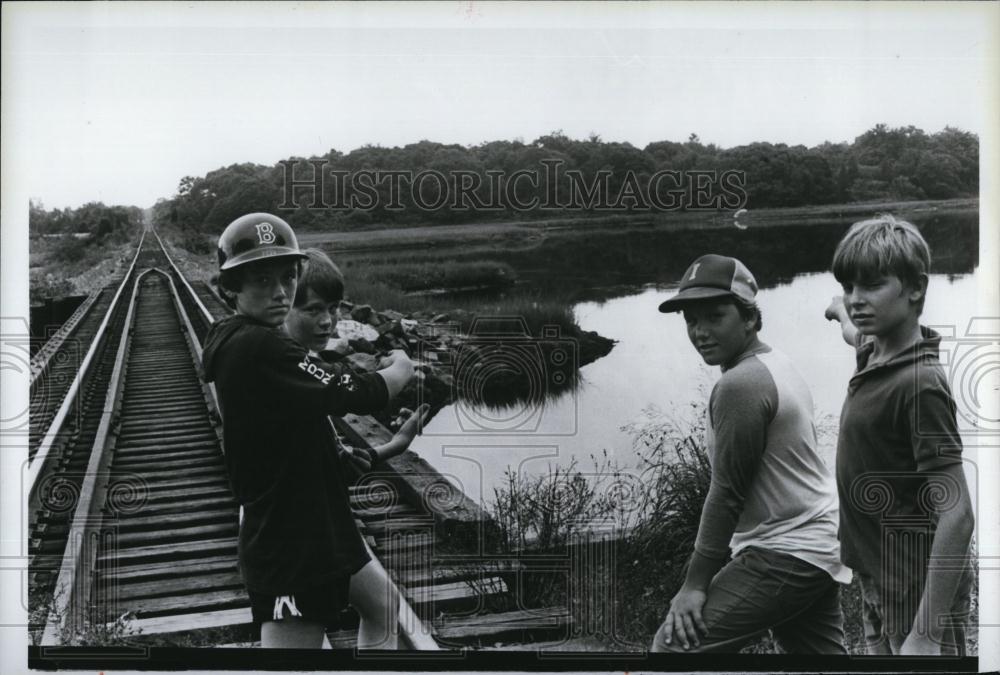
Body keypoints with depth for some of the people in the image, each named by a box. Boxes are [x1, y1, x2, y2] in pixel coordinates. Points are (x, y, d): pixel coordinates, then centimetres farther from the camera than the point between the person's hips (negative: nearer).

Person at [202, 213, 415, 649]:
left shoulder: (234, 342, 9)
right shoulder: (258, 348, -23)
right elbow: (359, 396, -20)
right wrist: (400, 369, -2)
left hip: (319, 528, 11)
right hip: (288, 549, -11)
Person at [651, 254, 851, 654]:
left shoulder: (740, 384, -17)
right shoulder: (777, 366, 13)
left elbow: (728, 494, -18)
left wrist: (695, 584, -13)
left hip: (785, 556, -10)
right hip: (820, 546, 11)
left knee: (676, 644, -12)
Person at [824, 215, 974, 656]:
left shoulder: (920, 383, -22)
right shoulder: (873, 353, 1)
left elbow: (956, 517, -26)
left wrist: (926, 636, -29)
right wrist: (841, 312, 47)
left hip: (919, 596, -9)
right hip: (881, 585, 9)